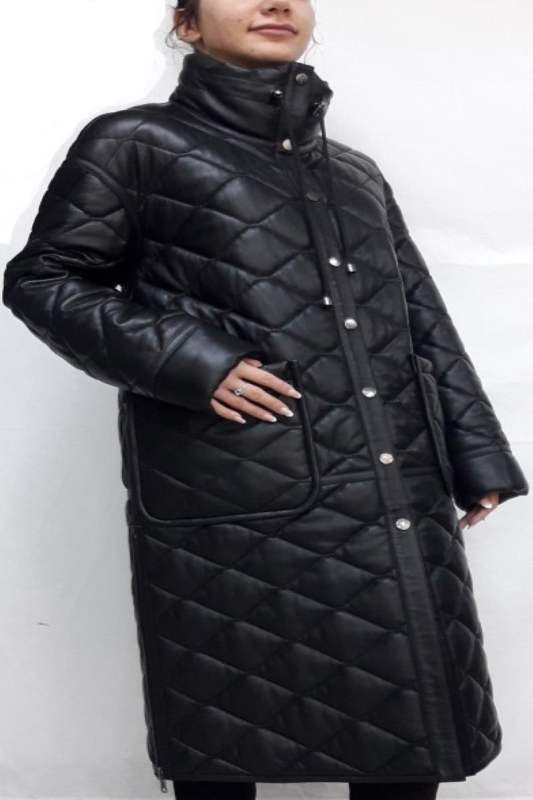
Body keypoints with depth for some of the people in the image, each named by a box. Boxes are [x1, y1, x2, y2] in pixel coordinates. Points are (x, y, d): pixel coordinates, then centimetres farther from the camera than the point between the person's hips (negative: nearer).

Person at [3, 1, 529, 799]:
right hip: (235, 522, -5)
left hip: (400, 516, 5)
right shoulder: (136, 145, 5)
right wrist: (186, 360, -11)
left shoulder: (358, 173, 21)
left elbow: (426, 324, 22)